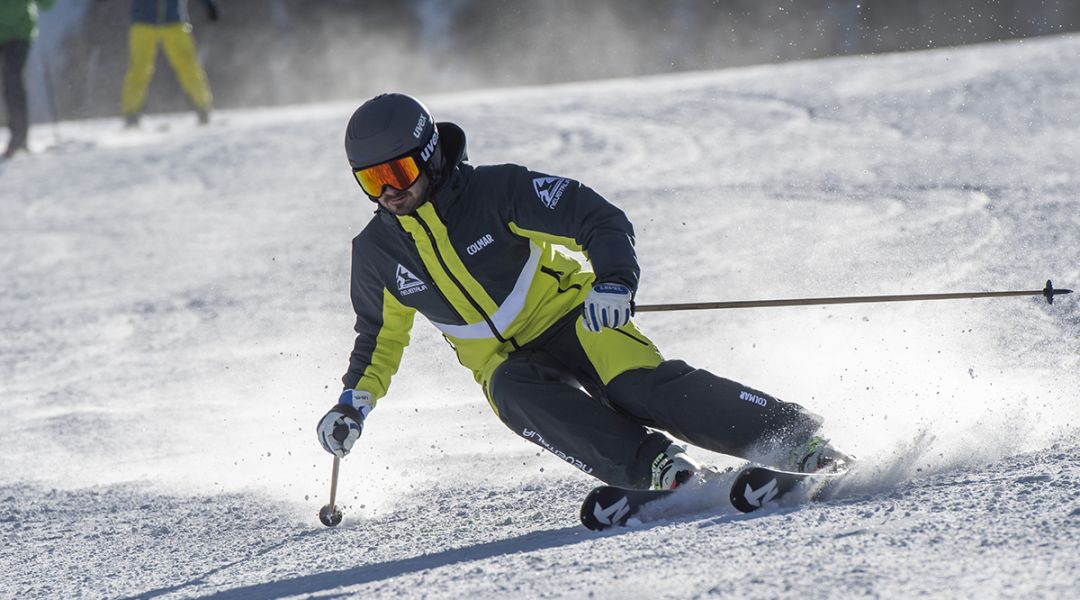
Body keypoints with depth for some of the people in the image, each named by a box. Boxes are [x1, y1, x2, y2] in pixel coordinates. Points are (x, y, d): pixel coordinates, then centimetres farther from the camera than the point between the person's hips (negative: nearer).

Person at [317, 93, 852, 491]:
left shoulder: (497, 190, -14)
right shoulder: (376, 252, -1)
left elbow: (602, 220, -16)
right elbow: (382, 336, 18)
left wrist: (613, 281, -34)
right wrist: (355, 401, 4)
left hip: (573, 318, -3)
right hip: (506, 360, 3)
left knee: (640, 386, -30)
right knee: (518, 395, -33)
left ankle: (801, 441, -30)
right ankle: (659, 467, -41)